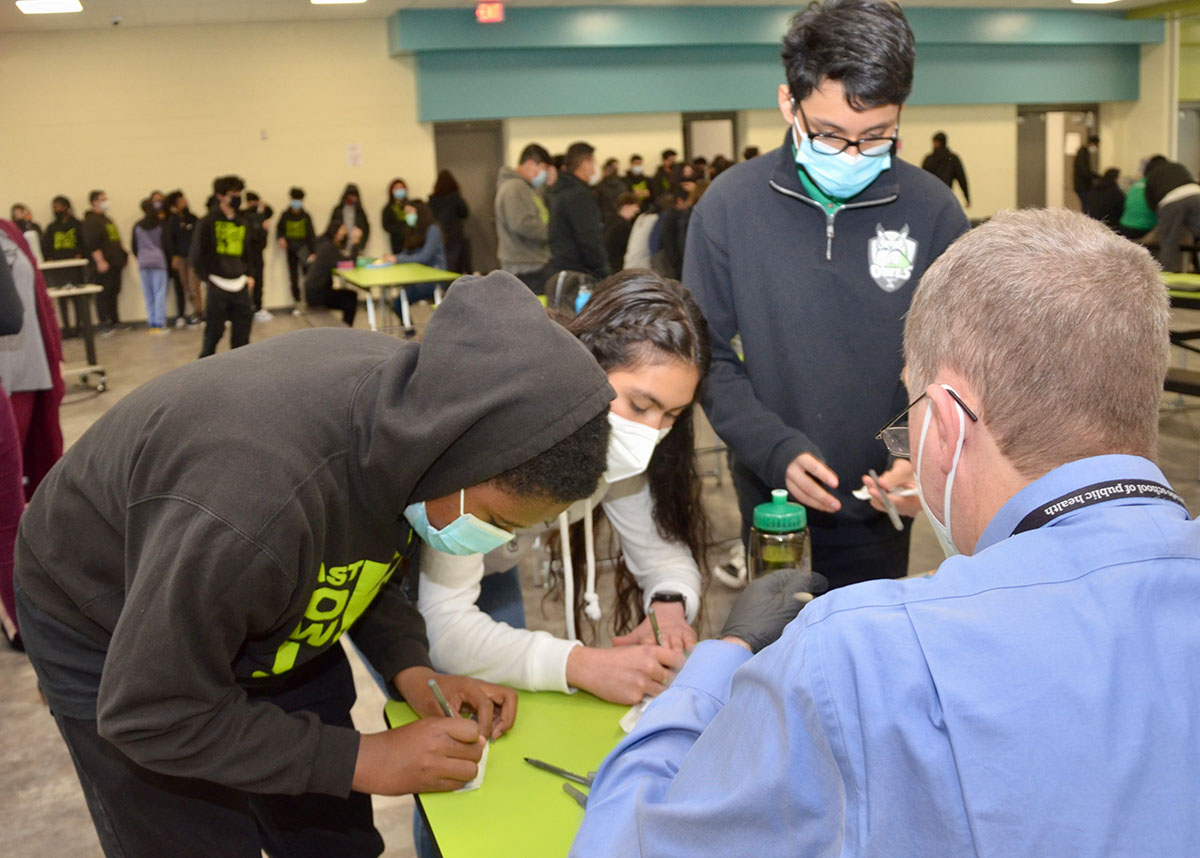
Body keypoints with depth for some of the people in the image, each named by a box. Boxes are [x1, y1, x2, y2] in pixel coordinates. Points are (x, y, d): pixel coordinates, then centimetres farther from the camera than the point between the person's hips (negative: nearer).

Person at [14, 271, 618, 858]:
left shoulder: (431, 394, -23)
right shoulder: (253, 505, -45)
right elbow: (152, 713, -30)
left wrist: (409, 668, -17)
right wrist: (362, 760, -28)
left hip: (263, 620, 6)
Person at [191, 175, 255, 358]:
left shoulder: (241, 222, 12)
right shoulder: (208, 221, -6)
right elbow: (197, 254, -6)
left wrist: (248, 275, 14)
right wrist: (206, 278, -8)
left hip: (240, 286, 6)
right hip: (217, 287, -5)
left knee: (243, 331, 7)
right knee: (214, 332, 0)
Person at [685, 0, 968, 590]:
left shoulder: (933, 211, -7)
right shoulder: (729, 206, -8)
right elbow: (709, 357, -5)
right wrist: (777, 449, -18)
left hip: (880, 513, 0)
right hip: (772, 499, 0)